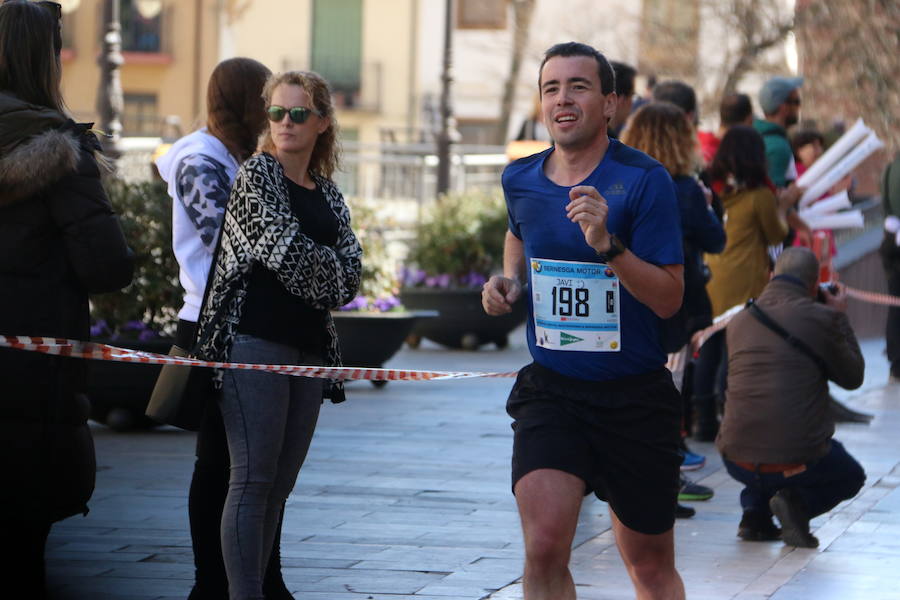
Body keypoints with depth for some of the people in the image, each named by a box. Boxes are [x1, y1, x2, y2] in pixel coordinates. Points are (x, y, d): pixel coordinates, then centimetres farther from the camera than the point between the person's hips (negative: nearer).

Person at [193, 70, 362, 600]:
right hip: (257, 342, -7)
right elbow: (286, 252, -13)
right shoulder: (256, 175, -1)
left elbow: (349, 277, 7)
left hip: (310, 347, 7)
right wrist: (326, 271, 2)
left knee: (280, 484, 7)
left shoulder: (328, 195, 17)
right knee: (254, 480, -11)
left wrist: (308, 265, -7)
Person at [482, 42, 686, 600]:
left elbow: (669, 299, -16)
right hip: (550, 387, 2)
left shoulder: (643, 180, -13)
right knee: (544, 548, -19)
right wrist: (509, 279, 7)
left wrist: (607, 244, -29)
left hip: (635, 394, -2)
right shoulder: (521, 179, 2)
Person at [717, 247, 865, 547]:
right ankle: (798, 502, -2)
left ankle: (754, 511, 16)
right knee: (851, 476, 28)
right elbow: (852, 377, 6)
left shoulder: (739, 320, 8)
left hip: (736, 459, 4)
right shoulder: (823, 318, -7)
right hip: (796, 460, -4)